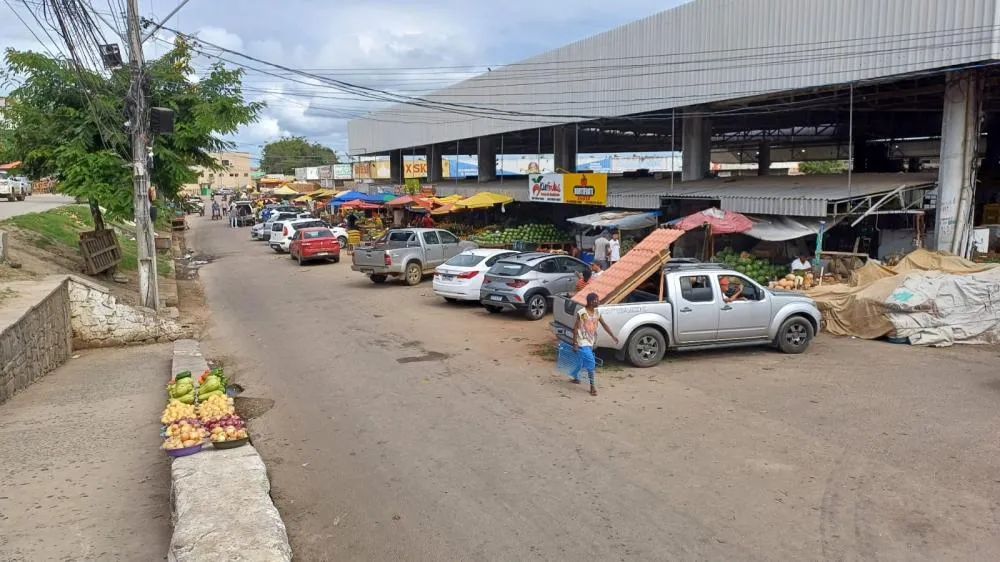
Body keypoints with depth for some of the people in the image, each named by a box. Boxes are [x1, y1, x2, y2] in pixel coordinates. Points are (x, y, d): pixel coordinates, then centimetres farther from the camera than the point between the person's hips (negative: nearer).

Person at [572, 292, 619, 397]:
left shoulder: (597, 312, 2)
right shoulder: (581, 313, -18)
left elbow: (604, 325, 12)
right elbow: (576, 328, -15)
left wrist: (613, 336, 11)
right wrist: (575, 344, -16)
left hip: (591, 343, 7)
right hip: (583, 343, -7)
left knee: (583, 362, 21)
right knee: (591, 363, -13)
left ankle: (575, 377, 43)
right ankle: (593, 386, -5)